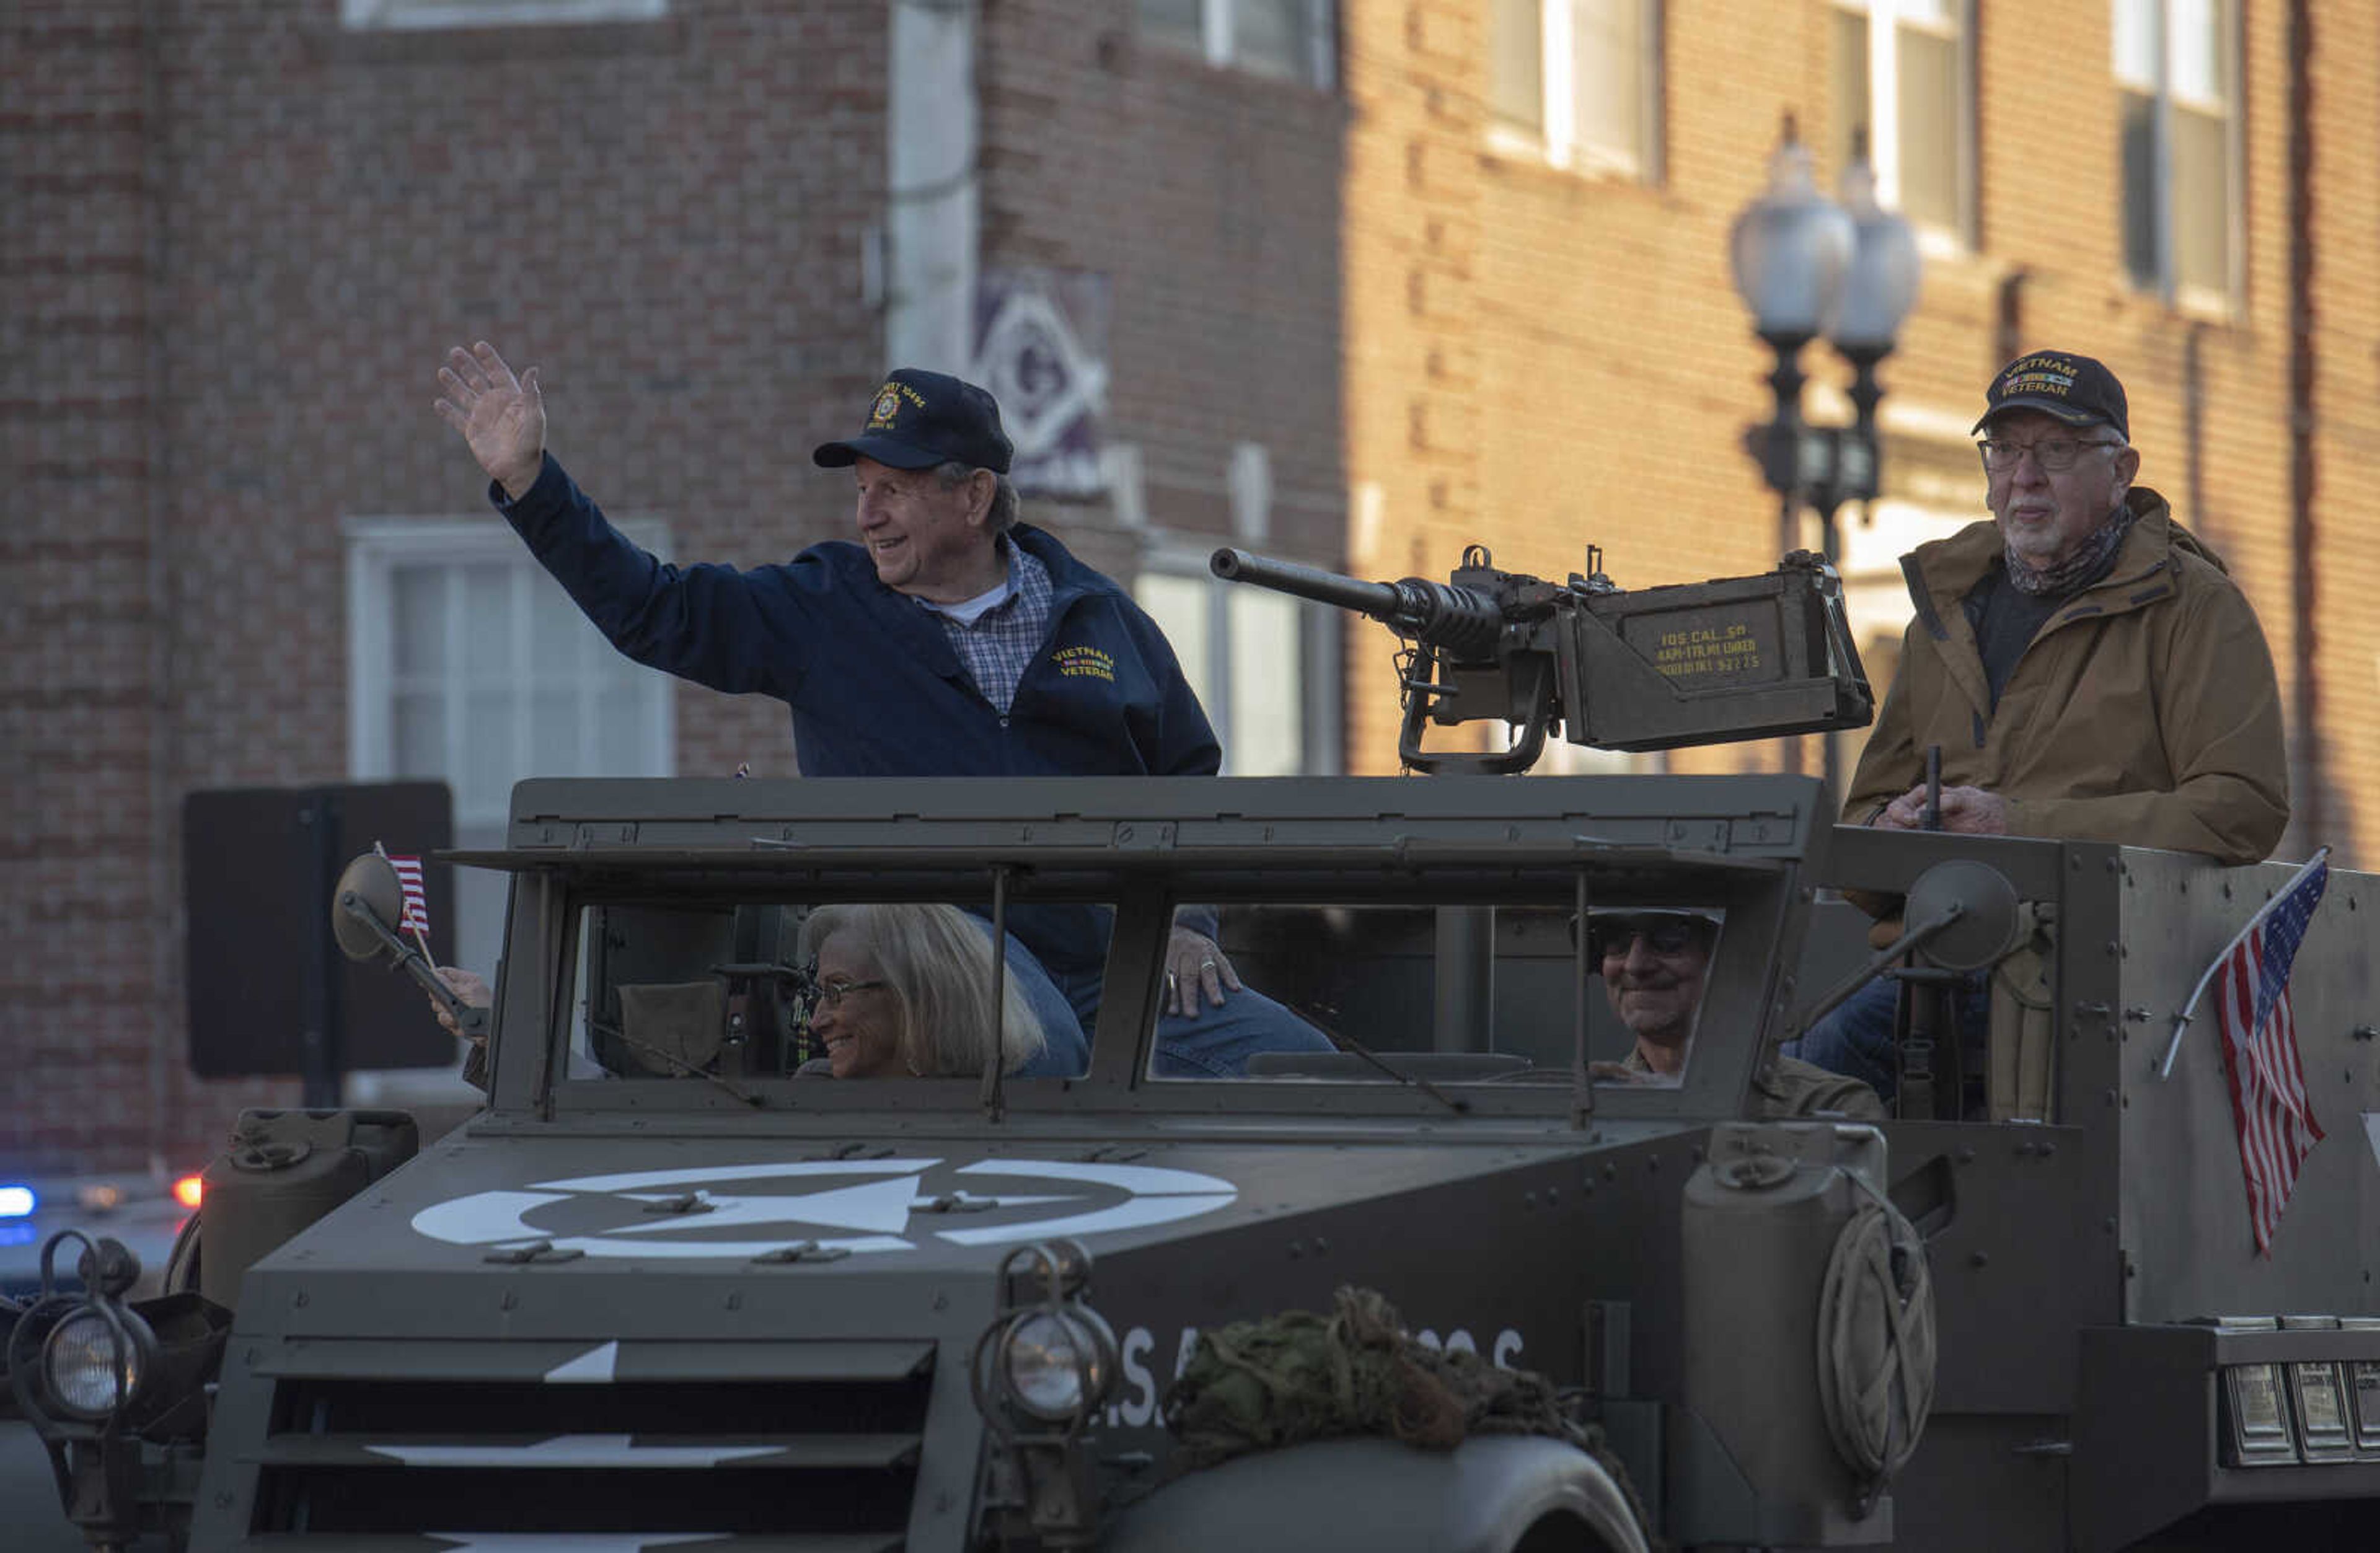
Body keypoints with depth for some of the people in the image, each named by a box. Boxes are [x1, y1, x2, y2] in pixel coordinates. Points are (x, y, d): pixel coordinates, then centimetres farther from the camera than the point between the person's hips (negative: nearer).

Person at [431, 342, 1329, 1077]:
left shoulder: (1100, 619, 13)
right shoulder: (820, 613, 9)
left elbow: (1189, 775, 22)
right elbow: (647, 610, 8)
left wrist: (1186, 919, 7)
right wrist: (526, 480, 1)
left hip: (1118, 975, 2)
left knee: (1297, 1066, -14)